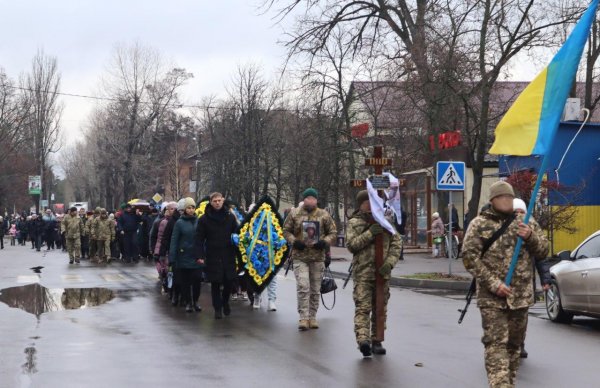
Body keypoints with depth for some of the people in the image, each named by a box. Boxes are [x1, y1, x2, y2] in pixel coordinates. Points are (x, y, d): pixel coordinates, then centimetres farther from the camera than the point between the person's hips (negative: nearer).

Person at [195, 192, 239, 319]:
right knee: (215, 283, 2)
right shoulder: (204, 219, -1)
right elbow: (199, 239, -2)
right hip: (213, 257, -2)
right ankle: (217, 308, 13)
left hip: (228, 256, 2)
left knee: (229, 281, 2)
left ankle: (225, 302, 28)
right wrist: (200, 255, -11)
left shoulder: (230, 217, 5)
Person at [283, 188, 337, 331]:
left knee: (315, 289, 8)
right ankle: (303, 317, -7)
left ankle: (312, 316, 19)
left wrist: (325, 242, -10)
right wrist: (294, 241, -9)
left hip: (318, 256, 2)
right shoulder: (294, 214, 4)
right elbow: (286, 230, 9)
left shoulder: (324, 215, 5)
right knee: (303, 287, -12)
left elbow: (333, 232, 9)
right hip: (300, 256, -2)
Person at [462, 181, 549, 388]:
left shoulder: (527, 223, 11)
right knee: (496, 343, -12)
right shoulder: (479, 224, -1)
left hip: (521, 295, 4)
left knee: (514, 343, 12)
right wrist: (493, 284, -15)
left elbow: (543, 251, 12)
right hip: (492, 297, -4)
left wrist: (530, 237, -11)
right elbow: (469, 257, -7)